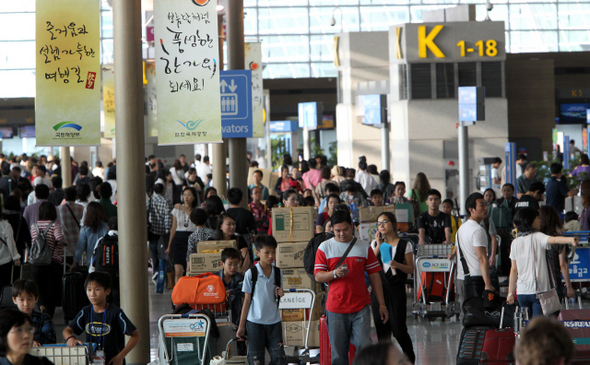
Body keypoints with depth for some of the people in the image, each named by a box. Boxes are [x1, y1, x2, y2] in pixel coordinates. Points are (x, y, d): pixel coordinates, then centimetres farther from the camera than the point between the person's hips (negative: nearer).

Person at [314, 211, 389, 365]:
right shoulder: (325, 247, 4)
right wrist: (334, 273, -20)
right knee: (338, 351, 3)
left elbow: (374, 276, 9)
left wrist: (382, 305, 6)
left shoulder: (364, 247, 7)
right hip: (336, 307, 0)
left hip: (361, 307, 0)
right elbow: (318, 276, 0)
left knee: (364, 345, -10)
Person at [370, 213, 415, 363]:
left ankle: (410, 358, 11)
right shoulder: (375, 243, 12)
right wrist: (378, 245, -5)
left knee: (398, 328, -7)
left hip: (396, 288, -4)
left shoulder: (404, 244, 2)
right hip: (378, 288, 4)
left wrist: (397, 265, -18)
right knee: (382, 328, 5)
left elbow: (411, 269, 0)